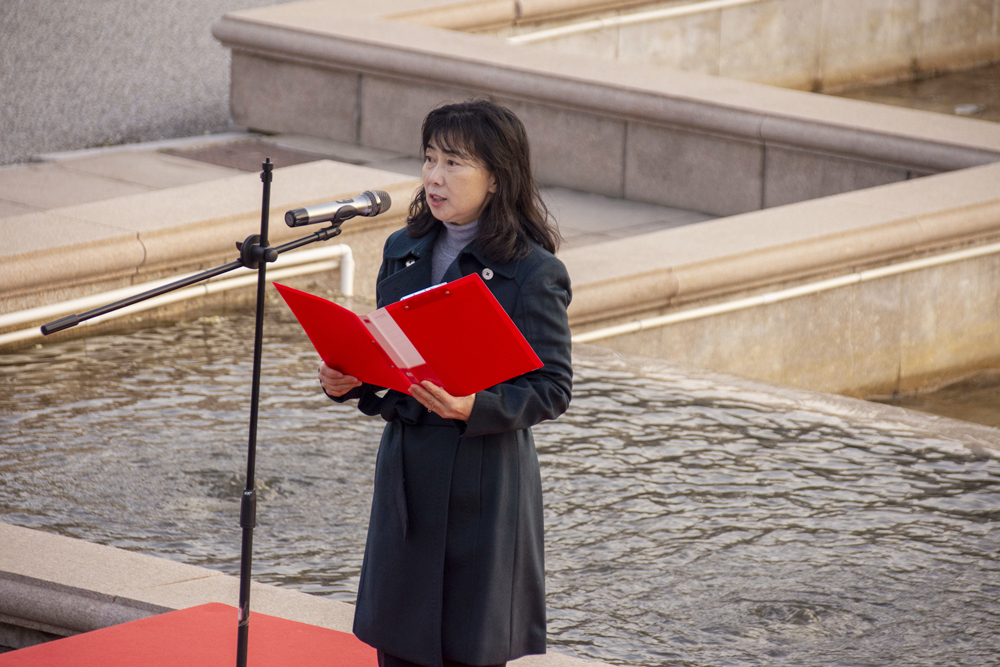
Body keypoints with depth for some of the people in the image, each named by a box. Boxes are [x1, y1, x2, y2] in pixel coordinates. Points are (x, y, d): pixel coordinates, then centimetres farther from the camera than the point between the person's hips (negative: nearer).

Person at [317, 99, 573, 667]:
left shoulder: (534, 274, -10)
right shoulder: (403, 253, 8)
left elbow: (552, 388, -12)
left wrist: (475, 407, -26)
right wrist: (346, 381, -4)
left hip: (485, 477, -6)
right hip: (407, 470, 6)